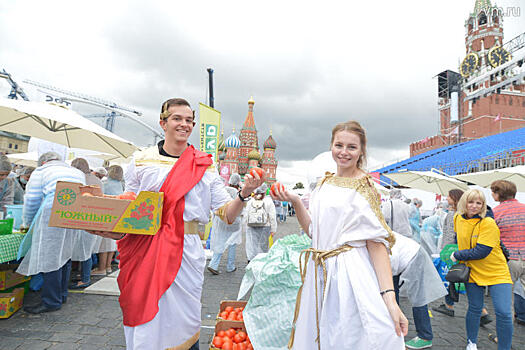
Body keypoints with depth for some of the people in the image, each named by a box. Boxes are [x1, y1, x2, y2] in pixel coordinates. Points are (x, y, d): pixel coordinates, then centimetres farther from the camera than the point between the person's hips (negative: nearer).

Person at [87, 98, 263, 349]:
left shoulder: (205, 167, 3)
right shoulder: (142, 160, 4)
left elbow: (227, 215, 0)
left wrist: (243, 194, -19)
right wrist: (116, 231, -8)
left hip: (186, 251, 0)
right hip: (145, 250, 1)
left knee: (184, 320, 11)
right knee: (144, 318, 10)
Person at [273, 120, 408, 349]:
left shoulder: (364, 186, -6)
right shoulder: (324, 184, 10)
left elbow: (377, 242, -13)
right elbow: (313, 231, 11)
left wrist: (390, 298, -21)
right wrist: (295, 202, -3)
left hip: (350, 274, -6)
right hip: (318, 274, 6)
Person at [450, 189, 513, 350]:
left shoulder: (488, 223, -20)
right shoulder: (458, 218, -2)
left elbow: (481, 252, -24)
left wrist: (457, 255, -14)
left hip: (497, 273, -3)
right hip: (473, 272, 4)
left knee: (503, 313, -6)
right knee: (475, 309, 10)